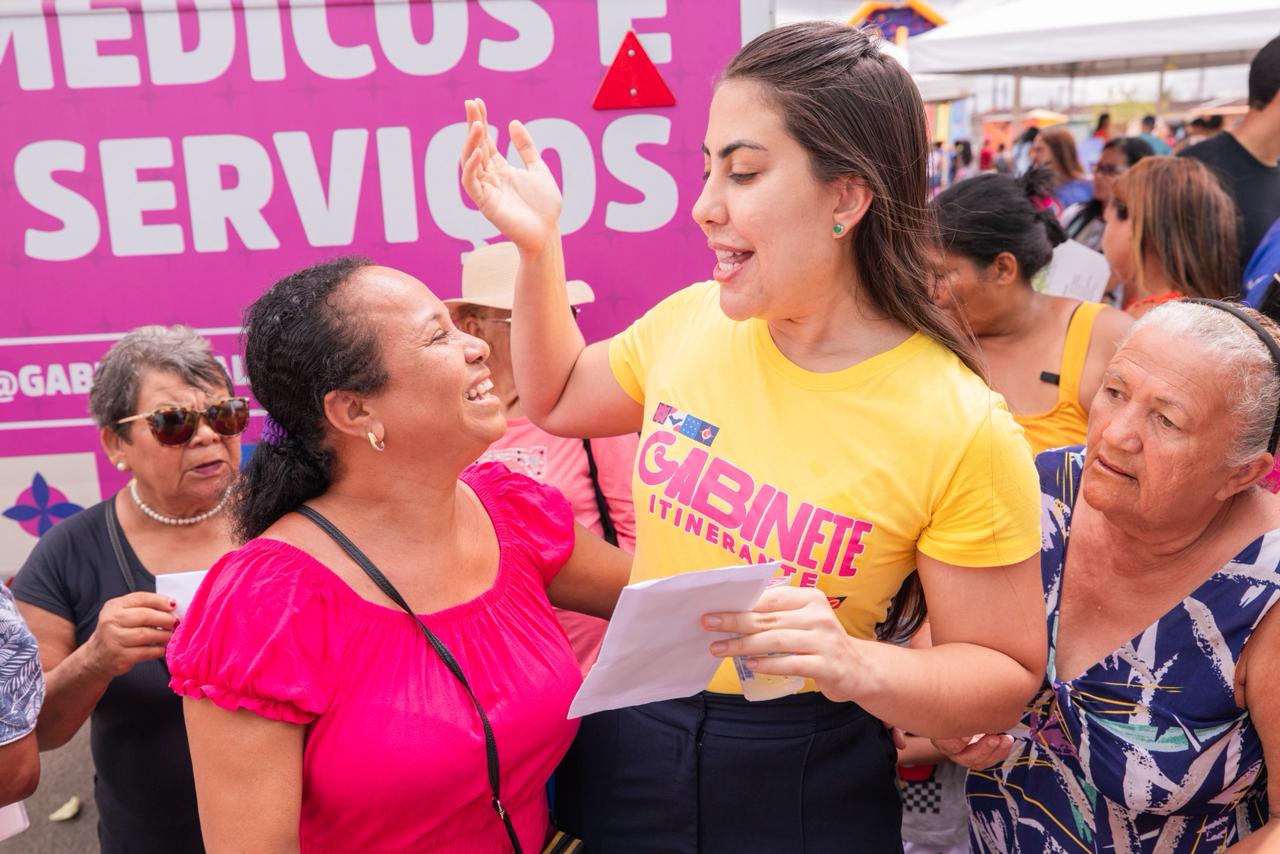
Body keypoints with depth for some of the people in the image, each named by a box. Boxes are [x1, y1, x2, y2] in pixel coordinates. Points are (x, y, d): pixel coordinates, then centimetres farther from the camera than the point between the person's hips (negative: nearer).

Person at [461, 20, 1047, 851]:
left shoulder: (961, 431, -20)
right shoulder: (690, 322, -7)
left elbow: (1006, 673, -11)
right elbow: (559, 400, 12)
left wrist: (857, 667, -29)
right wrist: (538, 245, -1)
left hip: (803, 787, -4)